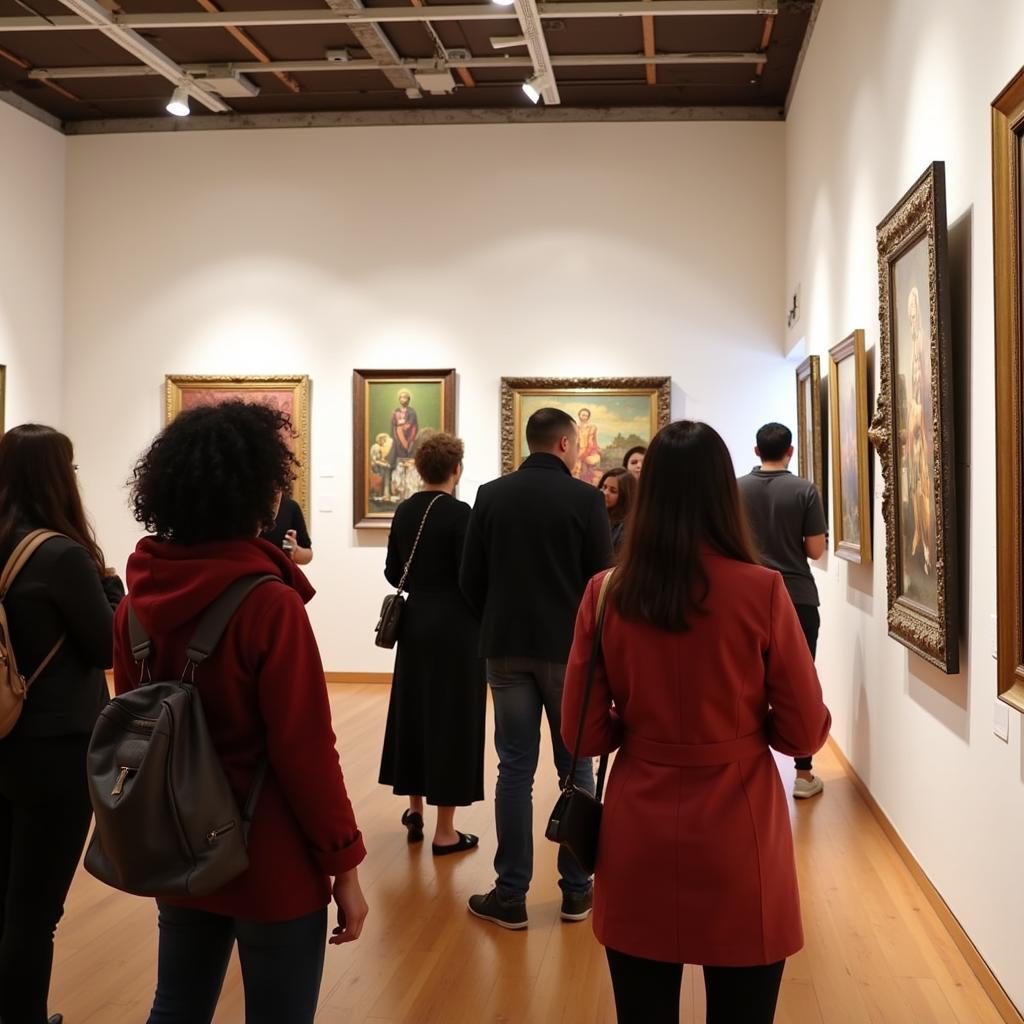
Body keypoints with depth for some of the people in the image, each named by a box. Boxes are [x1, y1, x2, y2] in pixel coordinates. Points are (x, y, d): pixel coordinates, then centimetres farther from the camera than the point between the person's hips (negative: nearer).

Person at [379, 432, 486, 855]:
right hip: (455, 627, -6)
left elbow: (393, 571, 10)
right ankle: (445, 832, 6)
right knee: (451, 718, 1)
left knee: (414, 710, 17)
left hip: (416, 622, 7)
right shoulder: (458, 512, -16)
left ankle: (415, 811, 30)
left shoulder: (404, 510, 4)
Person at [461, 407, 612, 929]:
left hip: (506, 649, 2)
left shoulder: (490, 495, 1)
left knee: (514, 769, 7)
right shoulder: (586, 498, -8)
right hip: (569, 648, -2)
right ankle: (576, 889, 18)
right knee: (576, 769, 10)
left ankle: (510, 896, 10)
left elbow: (470, 578, 2)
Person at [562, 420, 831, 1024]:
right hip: (739, 841, -1)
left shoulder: (607, 594, -8)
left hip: (639, 841, 2)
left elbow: (584, 734, -2)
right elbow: (806, 732, -6)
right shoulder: (762, 591, -13)